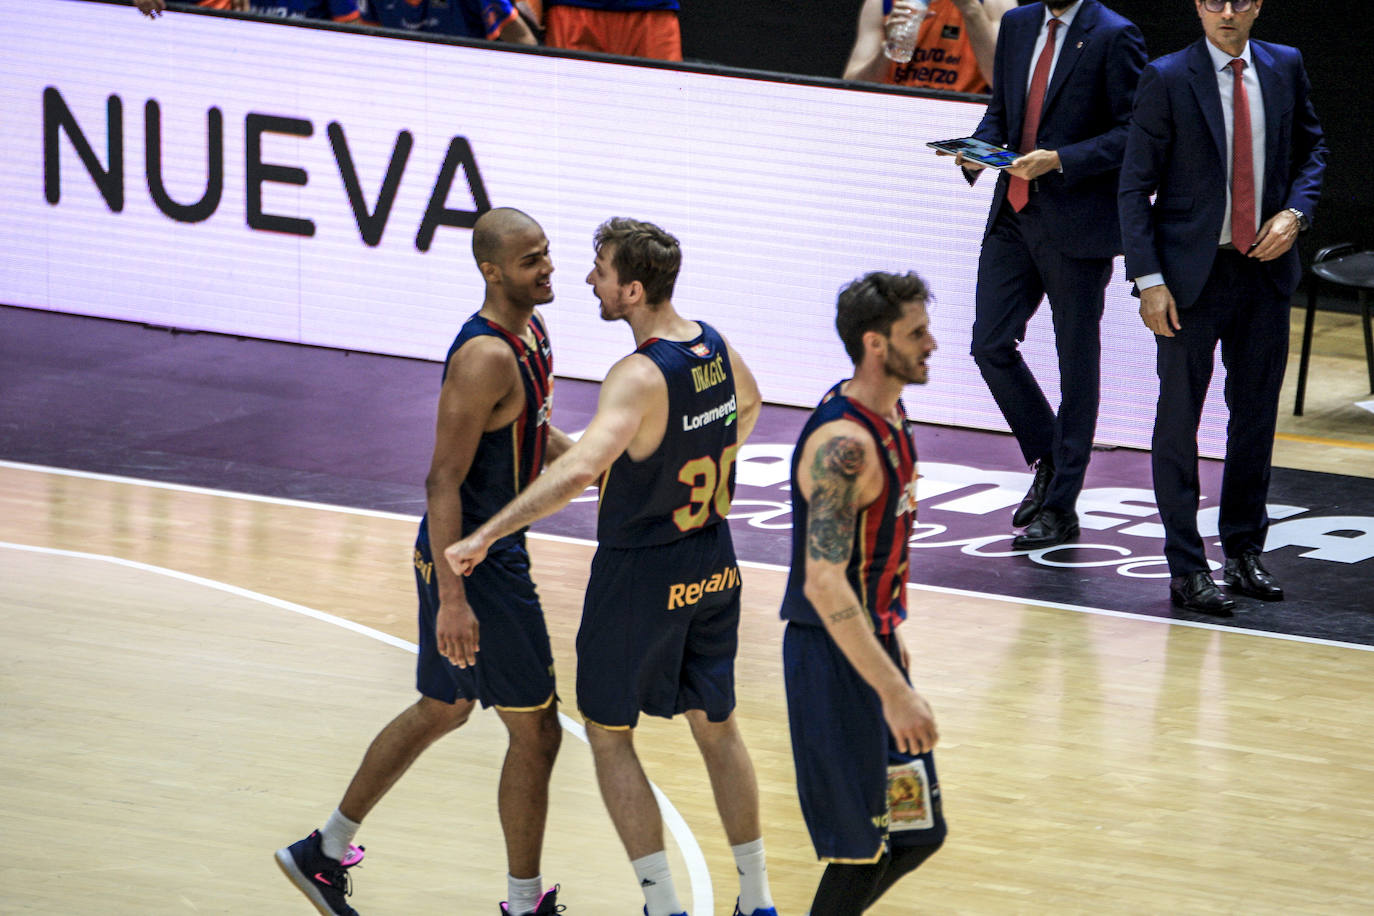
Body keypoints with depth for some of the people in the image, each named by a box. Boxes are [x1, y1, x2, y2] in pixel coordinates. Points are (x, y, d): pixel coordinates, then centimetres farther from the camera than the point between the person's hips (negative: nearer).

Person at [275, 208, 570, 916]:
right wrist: (452, 598, -29)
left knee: (444, 709, 21)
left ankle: (326, 850, 30)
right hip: (474, 560, -10)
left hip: (490, 547, 10)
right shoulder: (485, 358, -24)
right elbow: (444, 482, -25)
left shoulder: (531, 333, 6)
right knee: (534, 729, 0)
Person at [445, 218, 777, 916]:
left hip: (641, 574, -7)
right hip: (713, 564, 7)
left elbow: (578, 470, -41)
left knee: (608, 734, 9)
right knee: (716, 726, 19)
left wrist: (482, 538, -39)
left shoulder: (640, 378, -27)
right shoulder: (714, 346, -2)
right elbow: (748, 404, 22)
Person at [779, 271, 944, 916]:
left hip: (871, 646, 10)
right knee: (863, 850, -2)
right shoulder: (844, 444, -24)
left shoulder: (889, 416, 7)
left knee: (917, 835, 14)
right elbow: (823, 582, -29)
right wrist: (893, 690, -32)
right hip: (834, 663, -9)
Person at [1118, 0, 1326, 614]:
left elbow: (1310, 149, 17)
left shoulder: (1285, 68, 4)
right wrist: (1149, 280, -14)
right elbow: (1135, 187, -7)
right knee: (1179, 418, -1)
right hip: (1191, 274, -4)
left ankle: (1244, 551, 24)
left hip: (1264, 266, 4)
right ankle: (1187, 569, 5)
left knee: (1256, 413, 11)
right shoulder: (1167, 79, -8)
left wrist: (1295, 212, -3)